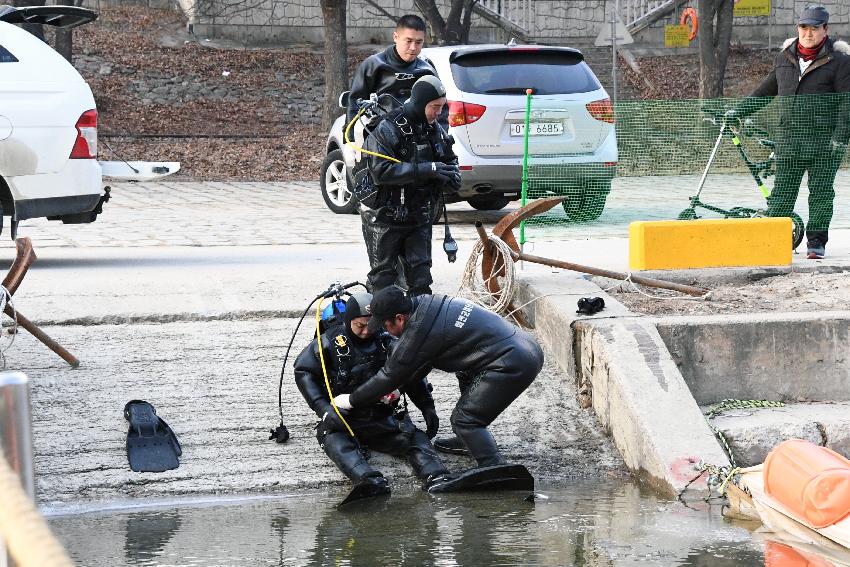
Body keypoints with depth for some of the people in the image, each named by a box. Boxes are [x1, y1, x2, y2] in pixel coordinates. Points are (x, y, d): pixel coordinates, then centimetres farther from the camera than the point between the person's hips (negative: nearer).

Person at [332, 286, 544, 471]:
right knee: (466, 375, 32)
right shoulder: (427, 302, 12)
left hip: (514, 363, -10)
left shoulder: (418, 332, -13)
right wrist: (398, 388, 29)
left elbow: (390, 376, -2)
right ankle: (468, 440, 38)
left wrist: (351, 400, 9)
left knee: (464, 419, -6)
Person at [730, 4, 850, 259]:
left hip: (825, 140, -4)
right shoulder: (786, 56, 12)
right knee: (782, 191, 4)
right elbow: (766, 90, 23)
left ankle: (816, 241, 9)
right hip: (789, 139, 4)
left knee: (821, 191, 2)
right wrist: (739, 111, 20)